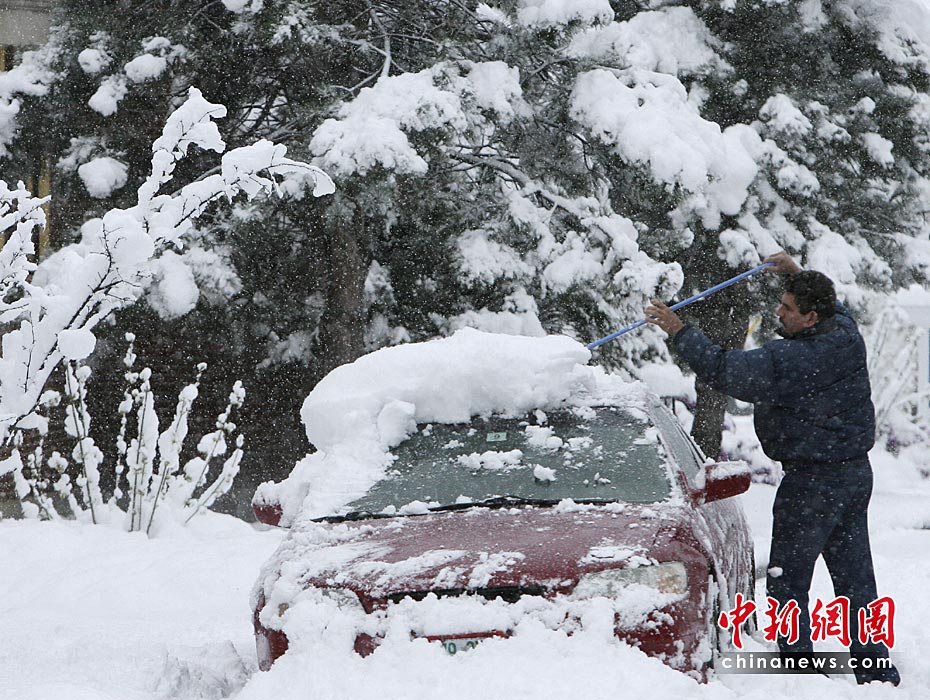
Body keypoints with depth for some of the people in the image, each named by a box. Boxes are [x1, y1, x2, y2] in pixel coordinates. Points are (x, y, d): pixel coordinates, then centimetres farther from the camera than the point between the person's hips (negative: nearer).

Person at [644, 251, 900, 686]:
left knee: (787, 579, 1)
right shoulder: (846, 332, 1)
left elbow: (723, 370, -22)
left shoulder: (791, 360, -24)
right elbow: (832, 306, 27)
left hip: (812, 482, -9)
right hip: (857, 471, 9)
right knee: (854, 575, 12)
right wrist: (797, 274, 30)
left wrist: (678, 332, -13)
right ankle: (876, 670, 14)